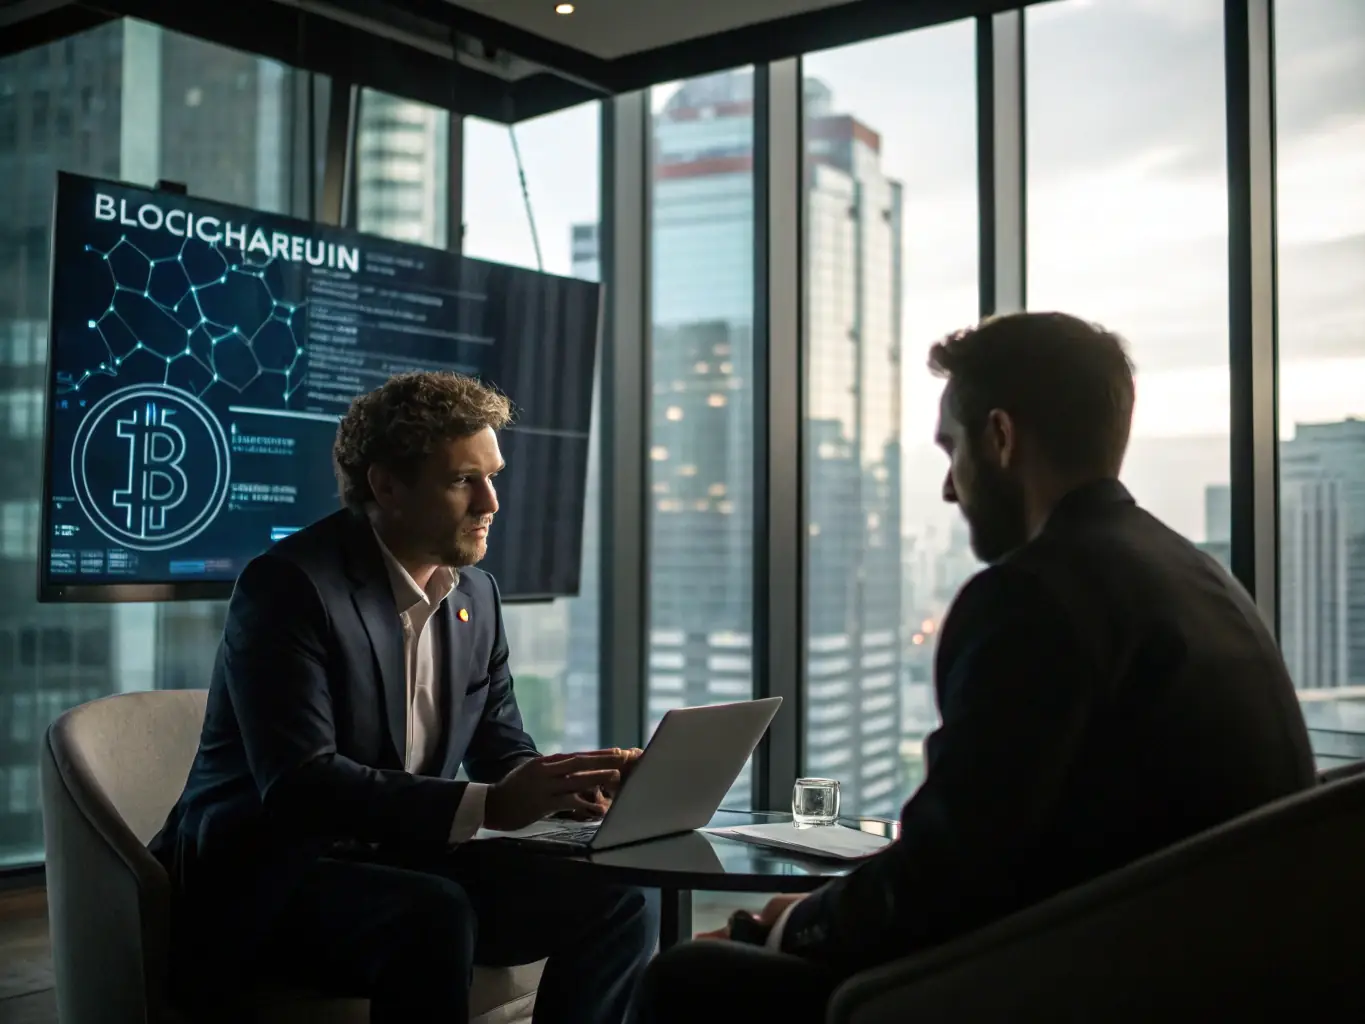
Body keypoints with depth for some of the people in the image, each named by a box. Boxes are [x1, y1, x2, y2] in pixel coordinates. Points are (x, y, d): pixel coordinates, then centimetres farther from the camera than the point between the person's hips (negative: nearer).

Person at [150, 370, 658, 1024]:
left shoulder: (475, 593, 8)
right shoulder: (289, 584, -16)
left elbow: (503, 754, 11)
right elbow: (299, 783, -27)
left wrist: (581, 782, -13)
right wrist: (486, 806, -31)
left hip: (402, 865, 7)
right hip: (266, 876, -7)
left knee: (619, 898, -9)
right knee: (435, 915, -35)